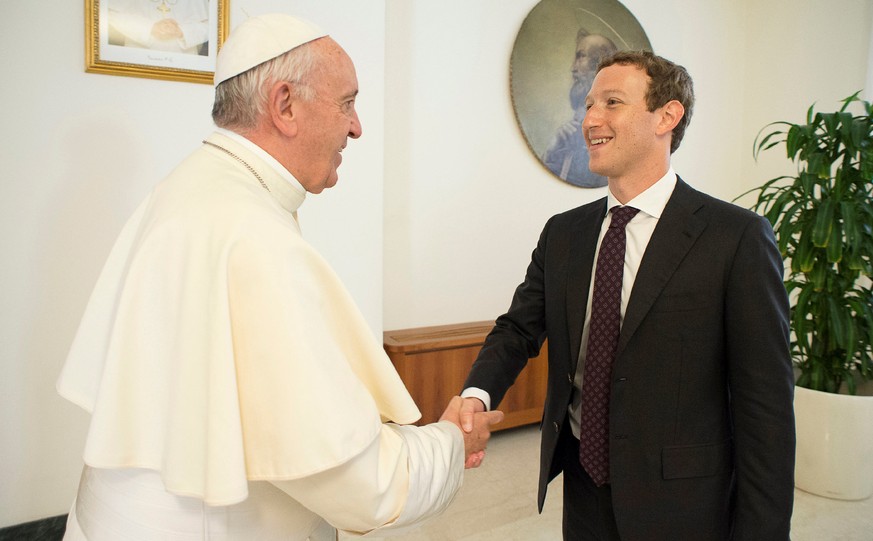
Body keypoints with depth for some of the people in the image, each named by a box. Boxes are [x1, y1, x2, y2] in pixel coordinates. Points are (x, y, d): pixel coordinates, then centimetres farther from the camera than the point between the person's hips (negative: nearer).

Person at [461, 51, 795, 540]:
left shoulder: (737, 237, -13)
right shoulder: (562, 234, 3)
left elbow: (765, 404, -13)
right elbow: (519, 329, 2)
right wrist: (478, 394, -19)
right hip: (583, 490, 5)